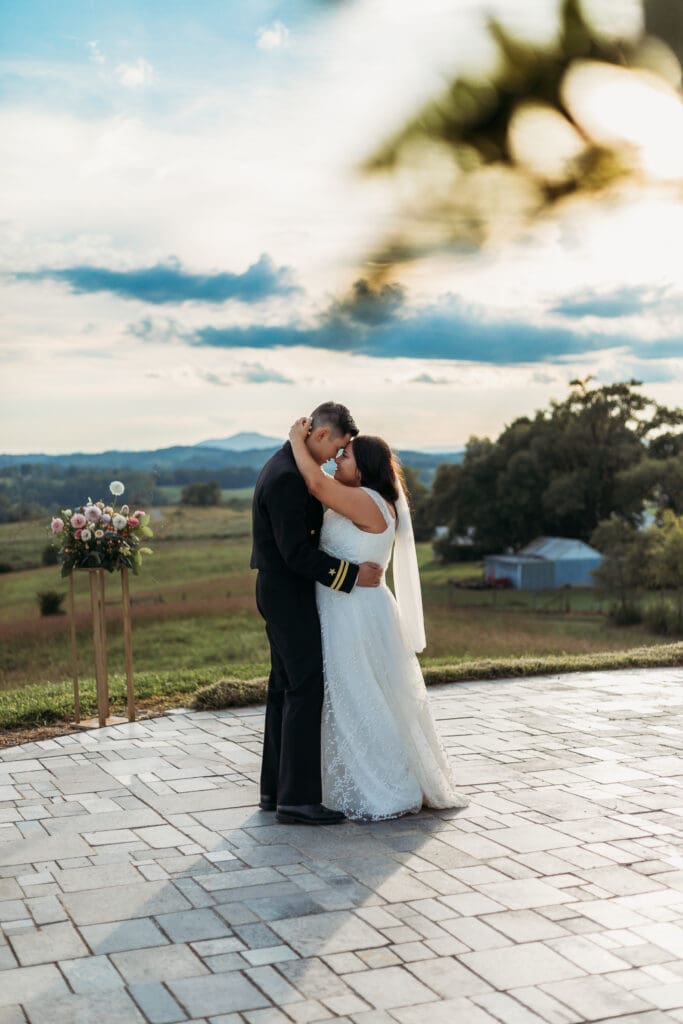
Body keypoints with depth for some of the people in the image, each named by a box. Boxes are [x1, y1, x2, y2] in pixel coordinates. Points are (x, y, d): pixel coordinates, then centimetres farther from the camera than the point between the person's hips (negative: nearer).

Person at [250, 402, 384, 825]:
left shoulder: (286, 466, 12)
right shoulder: (286, 477, -21)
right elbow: (296, 552, -25)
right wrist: (352, 574, -21)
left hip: (283, 593, 11)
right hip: (289, 595, -11)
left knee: (285, 689, 14)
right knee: (306, 690, -7)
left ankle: (276, 789, 21)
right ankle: (298, 798, -3)